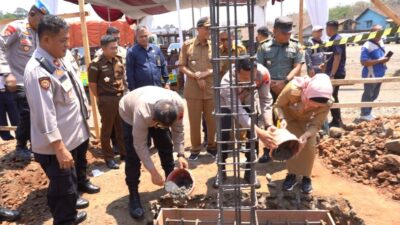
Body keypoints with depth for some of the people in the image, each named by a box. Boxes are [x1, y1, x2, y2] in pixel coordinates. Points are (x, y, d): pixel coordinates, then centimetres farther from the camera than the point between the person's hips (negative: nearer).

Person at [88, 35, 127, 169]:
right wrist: (102, 99, 1)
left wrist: (124, 92, 13)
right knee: (107, 129, 7)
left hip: (122, 97, 6)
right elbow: (92, 85, -7)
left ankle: (124, 153, 30)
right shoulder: (96, 64, -14)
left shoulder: (119, 60, 5)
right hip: (107, 100, -6)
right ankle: (109, 158, 19)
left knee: (122, 127, 15)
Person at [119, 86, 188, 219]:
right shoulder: (142, 113, -47)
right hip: (130, 114, -4)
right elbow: (140, 145, -36)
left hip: (157, 114, 4)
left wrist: (180, 154, -25)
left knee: (166, 147, 3)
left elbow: (178, 130, -18)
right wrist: (153, 172, -33)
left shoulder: (178, 105, -35)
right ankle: (134, 197, 0)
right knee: (133, 156, -12)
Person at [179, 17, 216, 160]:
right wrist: (196, 77, -12)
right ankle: (195, 149, 21)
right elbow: (182, 67, 1)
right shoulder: (187, 45, 2)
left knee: (212, 120, 10)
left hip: (211, 89, 1)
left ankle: (211, 146, 29)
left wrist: (204, 74, -12)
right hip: (192, 90, -1)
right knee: (194, 121, 6)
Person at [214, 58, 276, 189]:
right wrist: (260, 132, -55)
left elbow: (266, 100, -24)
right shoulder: (227, 82, -44)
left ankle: (250, 171, 13)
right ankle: (221, 171, 9)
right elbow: (239, 113, -46)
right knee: (223, 135, -12)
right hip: (228, 104, -2)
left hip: (249, 101, 3)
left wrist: (269, 126, -36)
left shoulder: (263, 73, -36)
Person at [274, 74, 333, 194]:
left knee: (310, 145, -13)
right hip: (289, 115, -1)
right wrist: (282, 119, -45)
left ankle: (306, 177, 10)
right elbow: (278, 105, -26)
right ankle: (291, 174, 8)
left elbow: (316, 125, -27)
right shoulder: (293, 89, -43)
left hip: (306, 119, 1)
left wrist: (305, 136, -47)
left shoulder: (326, 103, -35)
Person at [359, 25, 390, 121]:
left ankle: (368, 112, 31)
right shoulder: (367, 46, -19)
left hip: (379, 74, 9)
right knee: (368, 95, 2)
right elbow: (363, 62, -25)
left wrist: (385, 59, 0)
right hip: (370, 75, -9)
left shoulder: (381, 42, 9)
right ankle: (364, 114, 15)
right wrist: (379, 60, -26)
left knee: (374, 95, 18)